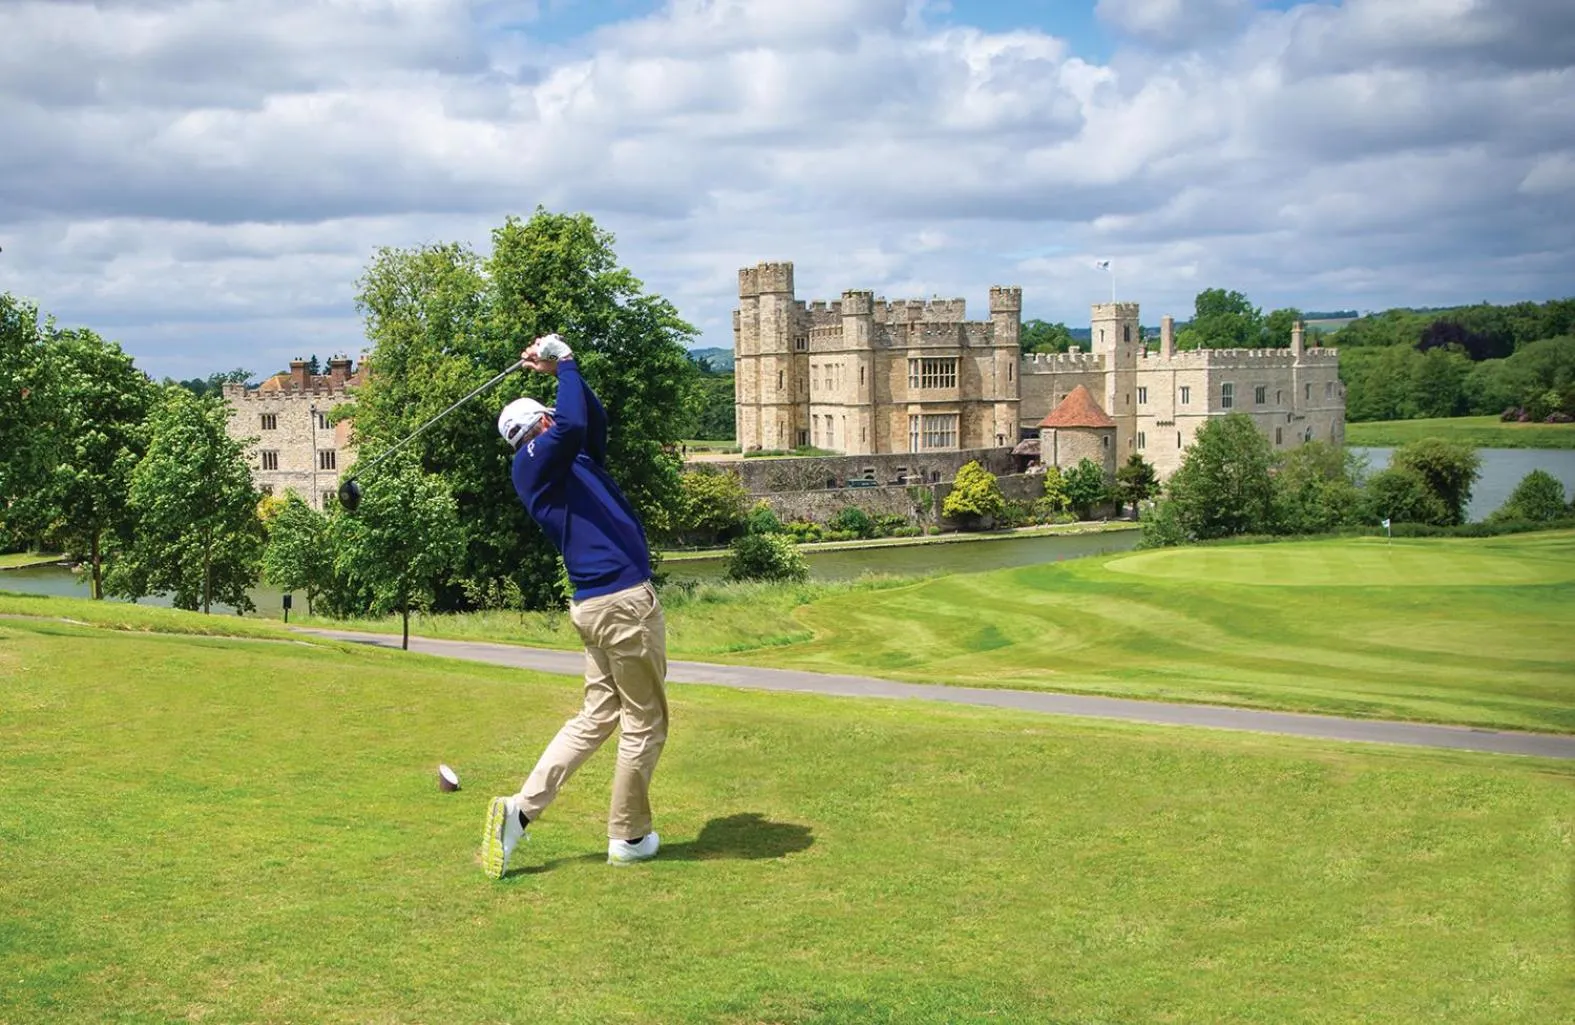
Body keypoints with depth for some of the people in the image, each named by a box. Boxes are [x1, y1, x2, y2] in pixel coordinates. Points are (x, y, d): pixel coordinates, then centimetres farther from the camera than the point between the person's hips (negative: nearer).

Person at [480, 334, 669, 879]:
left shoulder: (572, 462, 19)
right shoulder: (535, 462, -6)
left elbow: (594, 419, 30)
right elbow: (571, 425, -25)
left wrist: (564, 369, 20)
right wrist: (563, 365, -11)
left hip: (598, 603, 9)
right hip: (624, 600, -9)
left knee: (597, 716, 11)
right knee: (645, 723, 2)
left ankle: (521, 808, 5)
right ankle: (629, 836, 13)